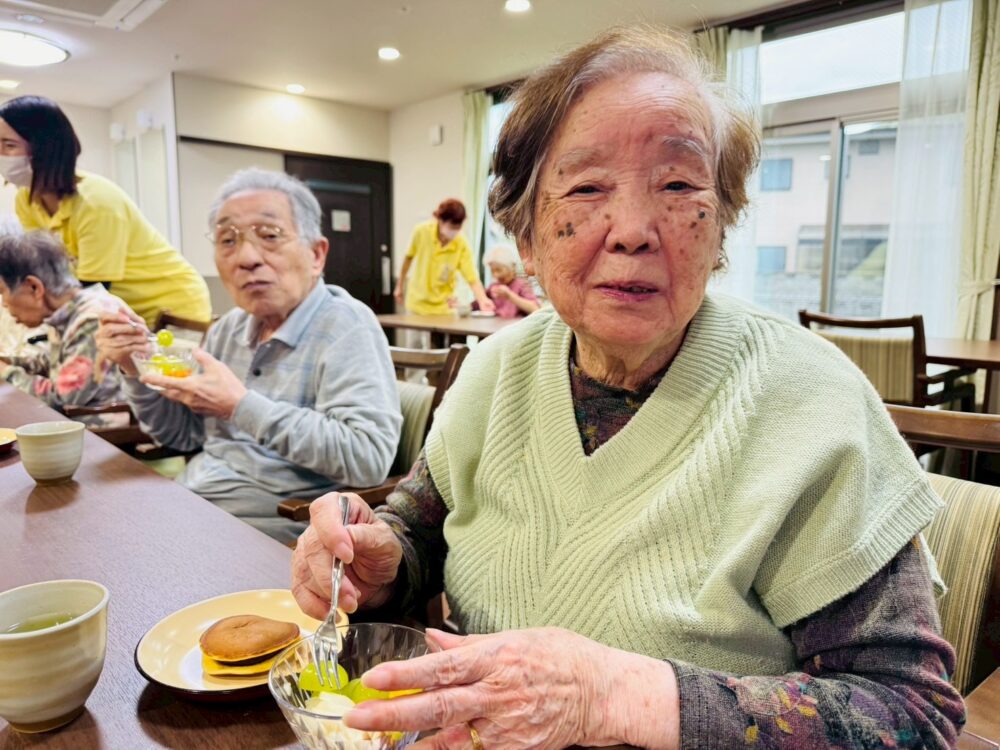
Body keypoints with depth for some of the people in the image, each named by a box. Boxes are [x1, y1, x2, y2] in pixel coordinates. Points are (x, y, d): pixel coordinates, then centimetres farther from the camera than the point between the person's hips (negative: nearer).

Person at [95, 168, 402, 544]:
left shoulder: (345, 326, -15)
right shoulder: (228, 329, 10)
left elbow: (367, 457, -28)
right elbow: (183, 433, 19)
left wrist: (241, 406, -24)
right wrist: (136, 370, 2)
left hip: (266, 530, -7)